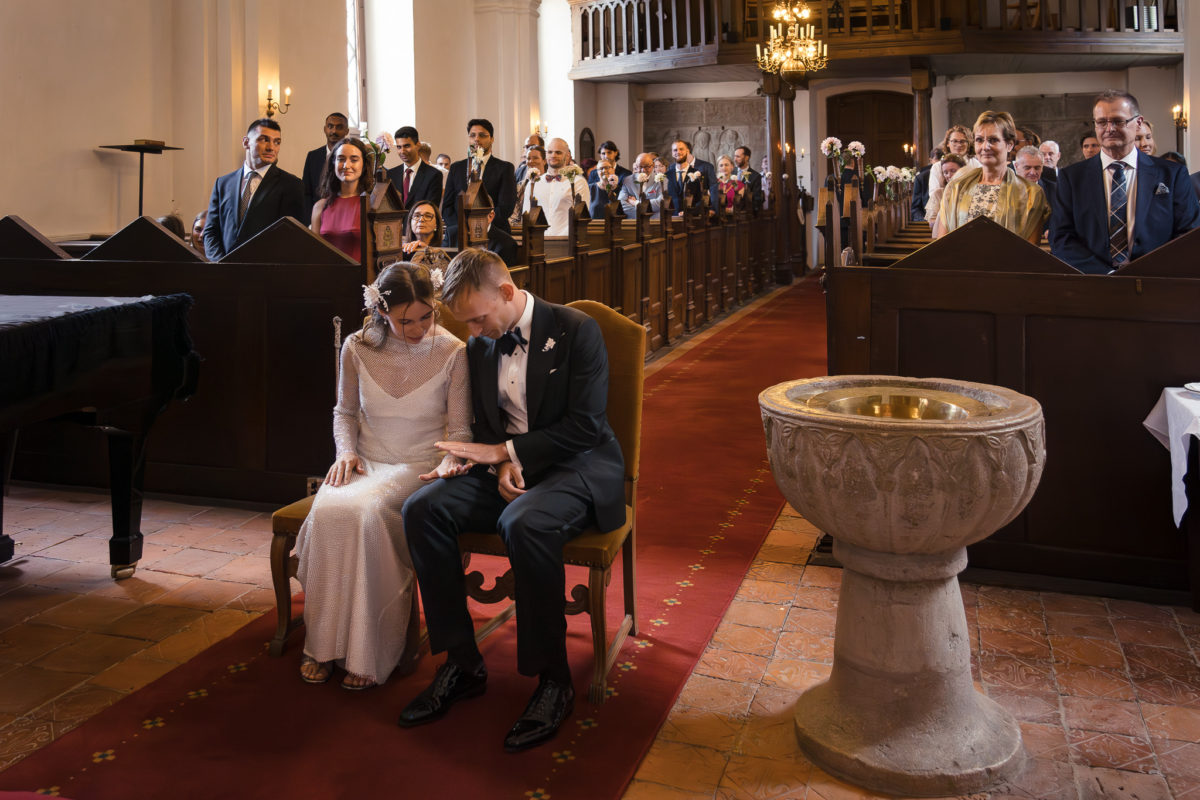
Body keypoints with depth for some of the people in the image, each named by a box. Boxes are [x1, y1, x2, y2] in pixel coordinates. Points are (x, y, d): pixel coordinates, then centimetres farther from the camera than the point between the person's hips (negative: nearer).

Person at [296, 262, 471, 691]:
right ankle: (323, 643, -12)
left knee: (363, 511, -34)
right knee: (327, 511, -30)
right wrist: (346, 451, 0)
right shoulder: (357, 348, 3)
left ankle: (368, 652, -20)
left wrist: (449, 462, -19)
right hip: (366, 462, 3)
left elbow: (460, 428, 1)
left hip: (419, 467, -3)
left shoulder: (452, 352, -4)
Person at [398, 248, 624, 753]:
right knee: (422, 509, -18)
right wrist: (502, 464, -8)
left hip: (579, 466, -6)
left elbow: (585, 426, -16)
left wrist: (505, 449, -16)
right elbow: (485, 426, 15)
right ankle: (462, 663, -10)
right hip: (510, 468, 6)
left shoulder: (576, 330, -10)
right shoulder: (480, 346, 9)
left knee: (523, 523, -38)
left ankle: (553, 681, -21)